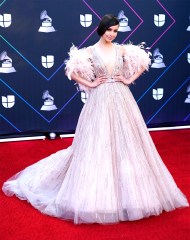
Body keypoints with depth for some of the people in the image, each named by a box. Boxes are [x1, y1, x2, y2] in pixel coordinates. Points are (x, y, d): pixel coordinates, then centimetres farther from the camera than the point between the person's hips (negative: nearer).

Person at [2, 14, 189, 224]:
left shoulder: (122, 49, 7)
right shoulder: (90, 52, 0)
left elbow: (143, 63, 13)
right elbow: (71, 71, -1)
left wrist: (129, 80, 3)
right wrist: (90, 84, -6)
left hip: (121, 99, 3)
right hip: (100, 101, -3)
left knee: (125, 144, 6)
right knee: (98, 145, -2)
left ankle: (128, 191, 20)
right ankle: (99, 193, 11)